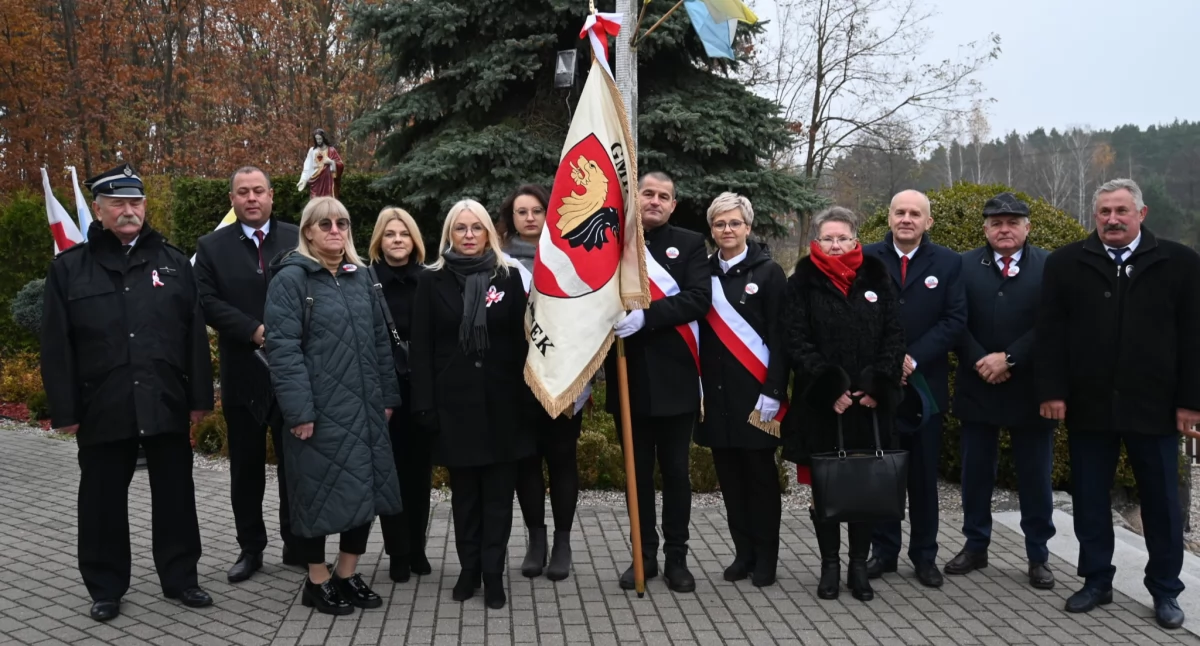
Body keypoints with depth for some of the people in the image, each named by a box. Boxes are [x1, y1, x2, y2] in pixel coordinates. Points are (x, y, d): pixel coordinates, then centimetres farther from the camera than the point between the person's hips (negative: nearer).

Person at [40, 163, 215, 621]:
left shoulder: (173, 262, 7)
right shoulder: (69, 268, 3)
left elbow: (196, 335, 4)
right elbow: (56, 347, 0)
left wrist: (200, 397, -1)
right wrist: (65, 410, -5)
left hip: (167, 405, 1)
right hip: (102, 408, -1)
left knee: (175, 496, 10)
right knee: (103, 501, 9)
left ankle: (180, 577, 24)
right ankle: (105, 587, 25)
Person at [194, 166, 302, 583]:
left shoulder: (298, 241, 3)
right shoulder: (212, 247, 5)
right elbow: (208, 303, -5)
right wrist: (255, 331, -16)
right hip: (242, 373, 1)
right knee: (246, 466, 10)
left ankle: (297, 544, 20)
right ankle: (251, 548, 22)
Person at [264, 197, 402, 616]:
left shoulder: (360, 277, 12)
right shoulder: (291, 278, -7)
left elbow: (379, 340, 15)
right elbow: (282, 348, -14)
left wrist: (387, 396, 11)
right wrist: (299, 410, -19)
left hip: (364, 407, 6)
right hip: (319, 409, -6)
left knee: (365, 489, 10)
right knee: (320, 492, 4)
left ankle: (348, 574, 25)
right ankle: (318, 581, 20)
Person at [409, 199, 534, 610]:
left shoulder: (508, 277, 3)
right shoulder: (432, 281, 2)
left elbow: (521, 341, 2)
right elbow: (421, 348, 0)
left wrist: (525, 398, -4)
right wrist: (425, 404, -6)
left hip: (501, 400, 0)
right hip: (455, 400, 0)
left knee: (498, 491, 5)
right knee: (464, 491, 9)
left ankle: (493, 573, 14)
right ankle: (469, 568, 21)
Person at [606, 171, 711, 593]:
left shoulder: (690, 244, 3)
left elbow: (698, 299, -12)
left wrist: (645, 315, -23)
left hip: (673, 378, -1)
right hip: (627, 377, 1)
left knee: (675, 470, 7)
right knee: (638, 471, 11)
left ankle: (676, 558, 19)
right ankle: (644, 555, 22)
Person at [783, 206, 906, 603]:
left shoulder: (877, 279, 7)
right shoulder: (802, 284, 1)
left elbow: (894, 337, 4)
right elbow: (796, 342, -6)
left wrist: (876, 385, -9)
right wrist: (830, 387, -14)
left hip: (870, 404, 2)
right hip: (820, 405, -1)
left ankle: (859, 566, 17)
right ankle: (830, 565, 17)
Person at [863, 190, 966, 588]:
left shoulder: (947, 263, 4)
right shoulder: (866, 259, 2)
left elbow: (955, 320, -4)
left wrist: (913, 358, -14)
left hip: (925, 384, 0)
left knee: (924, 475, 7)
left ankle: (925, 555, 18)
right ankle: (883, 551, 18)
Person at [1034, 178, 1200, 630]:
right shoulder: (1065, 264, 2)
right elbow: (1050, 333, 0)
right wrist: (1052, 390, -6)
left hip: (1154, 405, -1)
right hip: (1088, 405, 1)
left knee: (1161, 502, 9)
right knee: (1089, 499, 10)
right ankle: (1096, 581, 24)